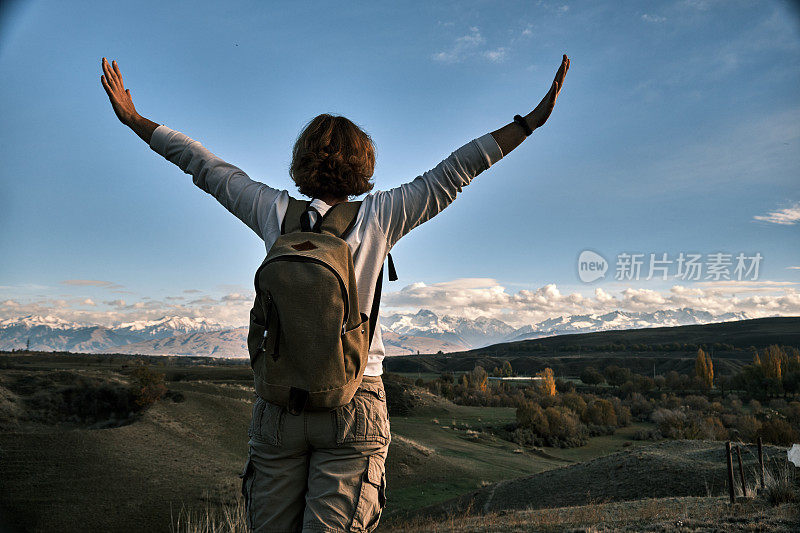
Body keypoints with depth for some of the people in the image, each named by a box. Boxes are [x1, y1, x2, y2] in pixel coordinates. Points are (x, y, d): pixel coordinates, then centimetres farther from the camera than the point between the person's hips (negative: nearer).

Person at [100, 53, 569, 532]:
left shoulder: (275, 211, 1)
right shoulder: (379, 216, -4)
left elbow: (204, 165, 11)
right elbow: (452, 172, -2)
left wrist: (133, 118, 26)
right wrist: (532, 120, 4)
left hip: (278, 401, 2)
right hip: (354, 404, -2)